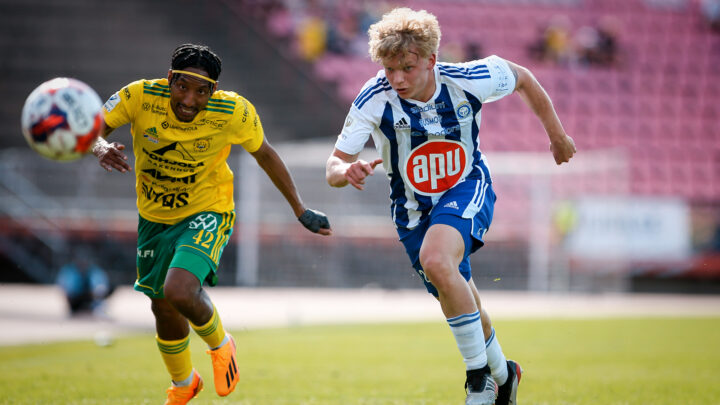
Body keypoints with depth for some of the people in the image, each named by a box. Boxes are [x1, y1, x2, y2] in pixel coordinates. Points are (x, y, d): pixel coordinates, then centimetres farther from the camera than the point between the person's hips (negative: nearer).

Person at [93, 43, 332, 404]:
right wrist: (100, 147, -46)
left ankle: (220, 345, 7)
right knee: (163, 308, 17)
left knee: (179, 292, -27)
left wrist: (301, 211, 0)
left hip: (207, 214, -3)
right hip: (154, 217, 3)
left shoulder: (234, 112, -24)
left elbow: (264, 154, -6)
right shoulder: (140, 97, -24)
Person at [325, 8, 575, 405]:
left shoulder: (466, 81, -21)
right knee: (460, 304, 12)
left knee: (436, 260, -33)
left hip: (467, 189, -3)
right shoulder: (374, 100, -23)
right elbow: (333, 167, -22)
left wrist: (556, 134, 9)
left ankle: (478, 373, -21)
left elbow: (522, 78, 0)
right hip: (413, 208, 3)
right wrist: (348, 171, -47)